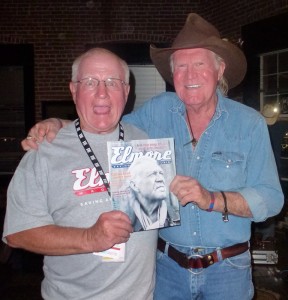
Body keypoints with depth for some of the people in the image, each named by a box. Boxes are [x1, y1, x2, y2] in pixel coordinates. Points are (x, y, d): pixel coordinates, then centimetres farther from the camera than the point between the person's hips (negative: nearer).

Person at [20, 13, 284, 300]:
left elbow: (271, 198, -10)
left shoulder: (250, 123, -8)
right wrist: (57, 124, -10)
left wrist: (211, 199, -25)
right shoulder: (158, 110, -4)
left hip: (228, 269, -1)